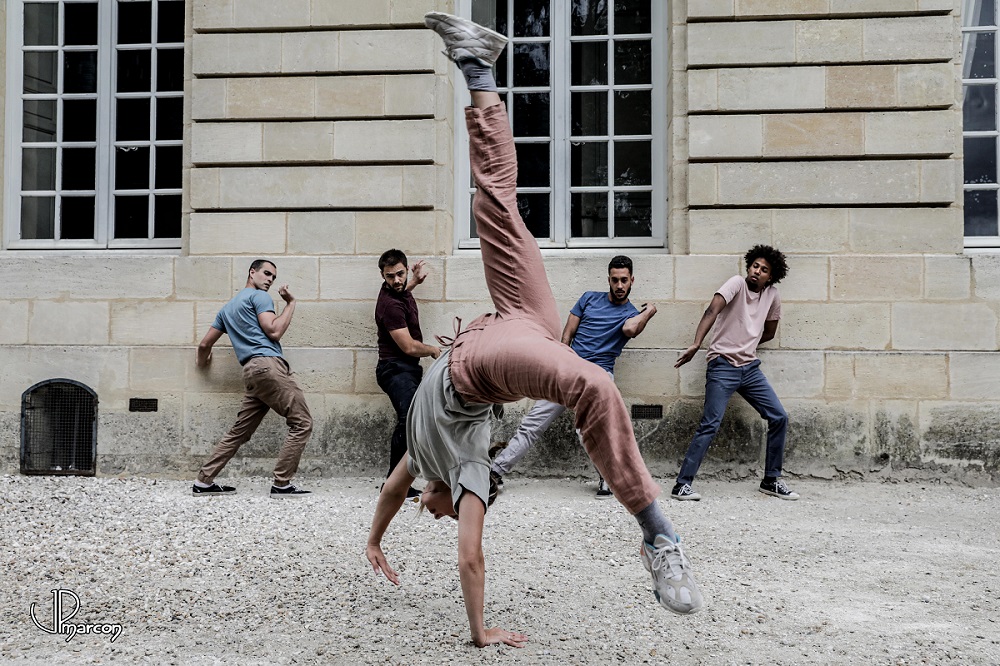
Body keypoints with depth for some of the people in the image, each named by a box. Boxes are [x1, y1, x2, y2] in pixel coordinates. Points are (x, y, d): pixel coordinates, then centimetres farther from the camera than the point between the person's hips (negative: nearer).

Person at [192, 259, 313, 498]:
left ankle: (204, 482, 12)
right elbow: (274, 331, -10)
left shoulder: (227, 308, 29)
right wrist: (290, 303, 1)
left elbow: (205, 344, 30)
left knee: (240, 431, 12)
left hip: (251, 372, 9)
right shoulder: (259, 296, 3)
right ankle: (281, 485, -9)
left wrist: (202, 361, 50)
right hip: (268, 364, -9)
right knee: (301, 423, -7)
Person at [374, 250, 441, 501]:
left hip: (406, 369, 10)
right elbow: (409, 347, -19)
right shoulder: (390, 304, -20)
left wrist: (416, 279, 22)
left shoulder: (399, 290, 9)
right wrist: (433, 350, -2)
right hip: (396, 369, -10)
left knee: (406, 423, 14)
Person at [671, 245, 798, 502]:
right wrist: (696, 344, -38)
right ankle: (682, 484, -7)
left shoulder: (772, 295, 8)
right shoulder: (737, 283, -8)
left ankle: (771, 480, 19)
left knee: (779, 418, 5)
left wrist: (744, 343, 7)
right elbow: (712, 311, -24)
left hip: (750, 367, 6)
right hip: (722, 367, -6)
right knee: (710, 425, -12)